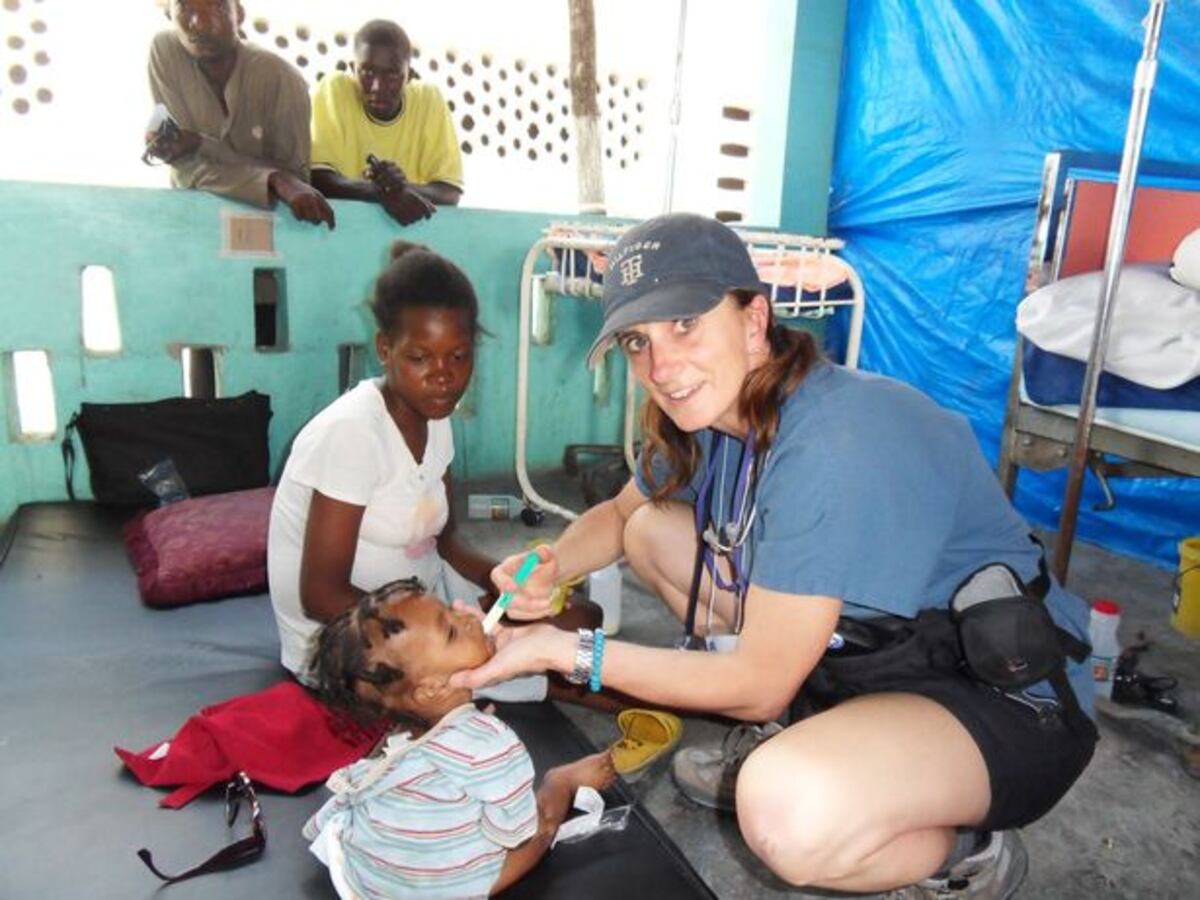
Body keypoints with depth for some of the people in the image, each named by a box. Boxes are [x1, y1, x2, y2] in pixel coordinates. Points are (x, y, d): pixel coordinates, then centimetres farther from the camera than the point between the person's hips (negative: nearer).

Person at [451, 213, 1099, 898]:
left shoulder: (831, 446, -31)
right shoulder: (715, 408, -4)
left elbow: (758, 684, -25)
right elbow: (618, 514, 13)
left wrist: (565, 651, -20)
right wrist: (551, 566, -9)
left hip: (1010, 701, -8)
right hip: (870, 645, 8)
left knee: (785, 813, -38)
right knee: (652, 530, 5)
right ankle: (778, 739, 11)